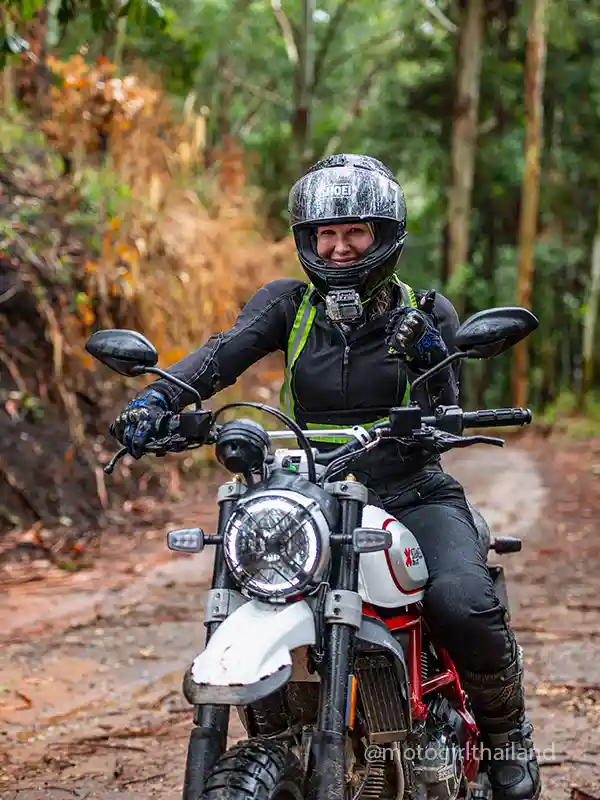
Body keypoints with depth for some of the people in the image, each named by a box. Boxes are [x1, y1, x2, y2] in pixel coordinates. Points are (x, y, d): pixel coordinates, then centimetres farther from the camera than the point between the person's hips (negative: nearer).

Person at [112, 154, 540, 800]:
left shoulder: (425, 313, 6)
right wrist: (159, 396, -32)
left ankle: (507, 732, 2)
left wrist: (432, 362, -17)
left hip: (415, 497, -2)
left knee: (463, 606, -29)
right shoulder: (288, 305, 7)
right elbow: (224, 352, -13)